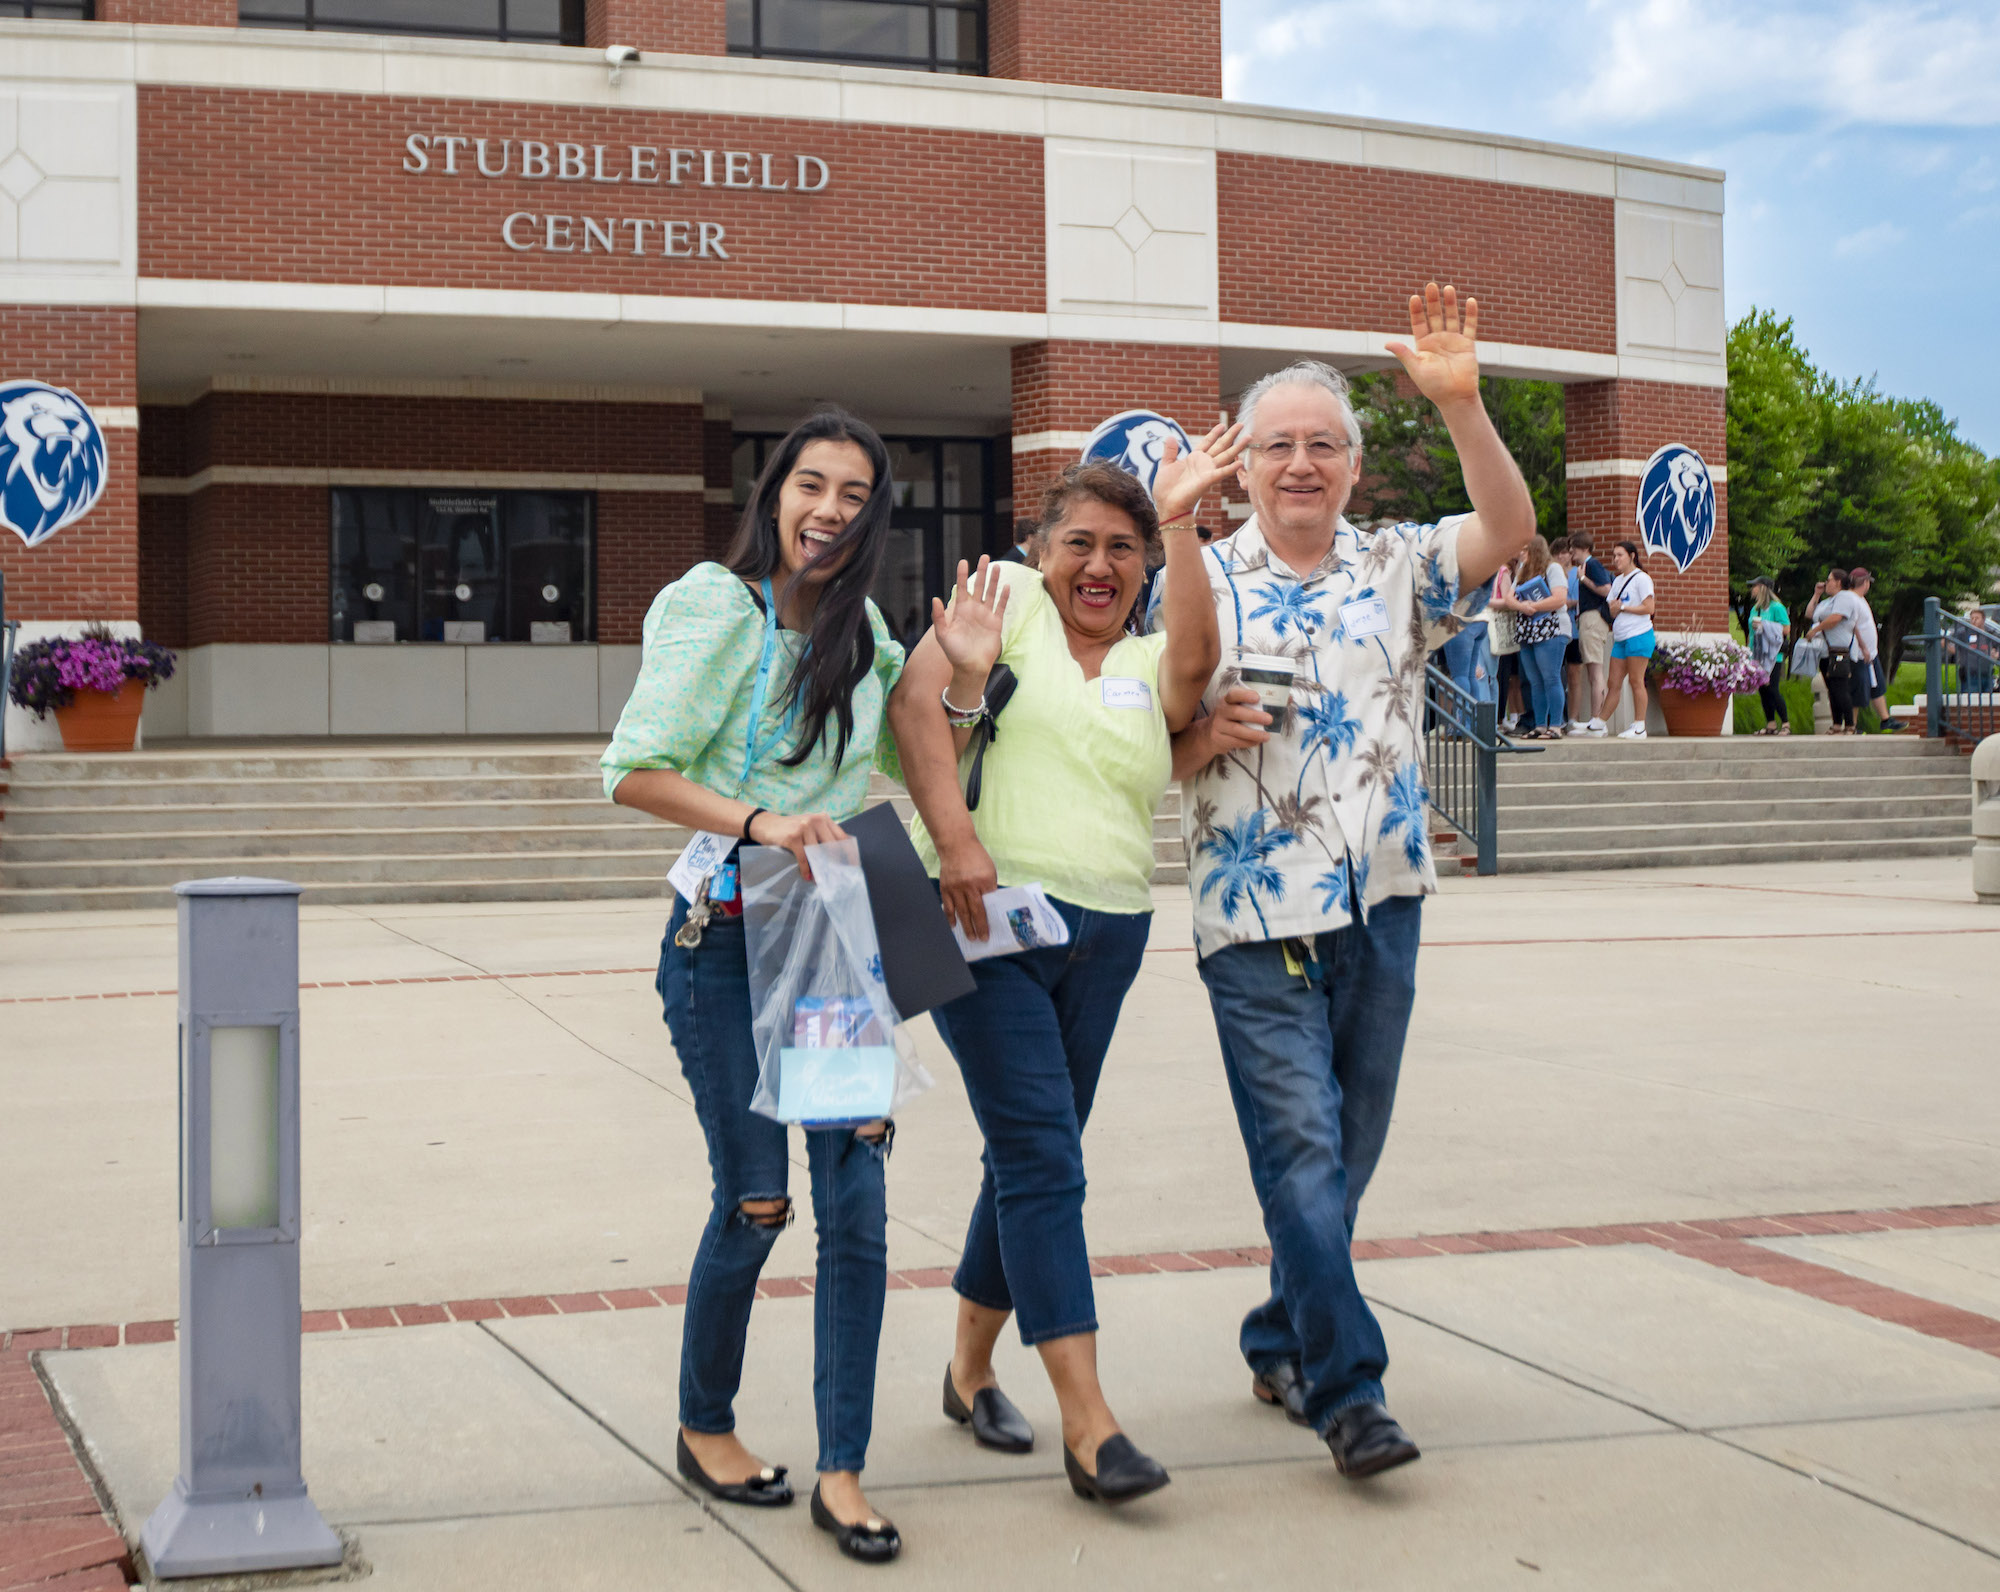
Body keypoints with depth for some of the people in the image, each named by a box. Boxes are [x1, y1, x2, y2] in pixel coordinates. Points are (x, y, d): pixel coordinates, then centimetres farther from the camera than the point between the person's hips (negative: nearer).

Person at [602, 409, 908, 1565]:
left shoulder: (862, 627, 12)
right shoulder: (718, 611, -6)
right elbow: (634, 773, -11)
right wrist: (757, 822, -23)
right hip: (728, 942, -5)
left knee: (857, 1203, -2)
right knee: (755, 1203, 0)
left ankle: (844, 1472, 7)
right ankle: (706, 1427, 25)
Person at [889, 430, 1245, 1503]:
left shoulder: (1148, 667, 13)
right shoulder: (1010, 598, 2)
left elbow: (1198, 661, -11)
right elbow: (914, 699, -11)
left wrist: (1179, 523, -14)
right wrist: (955, 838, -22)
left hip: (1104, 936, 6)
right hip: (988, 919, -5)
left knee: (1031, 1161, 14)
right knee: (1044, 1157, -10)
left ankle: (971, 1369, 31)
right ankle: (1088, 1424, -11)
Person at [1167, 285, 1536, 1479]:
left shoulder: (1397, 570, 8)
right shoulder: (1200, 587, 2)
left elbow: (1509, 529, -9)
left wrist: (1460, 402, -20)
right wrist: (1209, 737, -17)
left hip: (1384, 906, 3)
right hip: (1258, 919, -3)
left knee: (1349, 1149, 12)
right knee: (1302, 1149, -9)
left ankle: (1282, 1347, 28)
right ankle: (1347, 1387, -6)